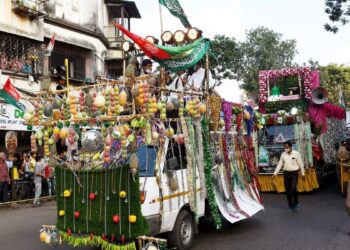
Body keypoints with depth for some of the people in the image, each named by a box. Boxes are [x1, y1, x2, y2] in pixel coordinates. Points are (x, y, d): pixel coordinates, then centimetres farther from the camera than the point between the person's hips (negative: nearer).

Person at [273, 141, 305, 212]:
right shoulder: (283, 154, 4)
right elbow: (280, 164, 9)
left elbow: (301, 164, 0)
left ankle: (296, 203, 11)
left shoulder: (296, 153, -5)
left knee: (293, 189, -14)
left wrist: (303, 173, 1)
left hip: (294, 173, -3)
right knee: (287, 190, 5)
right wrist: (275, 173, 4)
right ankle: (290, 205, 19)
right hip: (286, 173, 4)